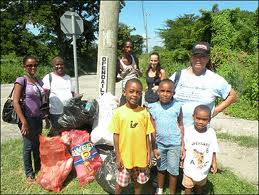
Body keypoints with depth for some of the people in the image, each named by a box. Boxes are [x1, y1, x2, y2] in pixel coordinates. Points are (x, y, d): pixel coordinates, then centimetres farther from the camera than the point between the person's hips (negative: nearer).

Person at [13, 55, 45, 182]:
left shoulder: (39, 81, 7)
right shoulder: (21, 80, -12)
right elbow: (15, 102, -16)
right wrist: (24, 122, -19)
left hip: (38, 117, 6)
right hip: (28, 118, -6)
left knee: (38, 144, 17)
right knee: (28, 146, 7)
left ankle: (38, 167, 35)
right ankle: (29, 173, 23)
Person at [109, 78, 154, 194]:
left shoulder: (144, 112, -7)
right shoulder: (118, 112, -11)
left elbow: (147, 135, 0)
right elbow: (116, 136, -6)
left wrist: (149, 154, 2)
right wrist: (118, 156, -5)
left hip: (141, 156, 2)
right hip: (125, 156, -1)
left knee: (139, 181, 21)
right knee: (120, 182, 16)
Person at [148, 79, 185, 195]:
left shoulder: (177, 107, -8)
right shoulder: (153, 108, -7)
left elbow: (181, 126, -1)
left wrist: (182, 145, -1)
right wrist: (154, 147, -1)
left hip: (174, 144, -1)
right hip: (160, 144, 2)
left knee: (173, 171, 9)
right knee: (161, 168, 20)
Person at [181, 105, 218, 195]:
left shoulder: (211, 132, -16)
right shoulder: (188, 131, -21)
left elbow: (213, 150, -3)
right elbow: (184, 148, -8)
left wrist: (214, 163, -1)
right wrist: (182, 160, -2)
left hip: (204, 168, 2)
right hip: (190, 168, -2)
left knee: (200, 185, 26)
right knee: (188, 186, 18)